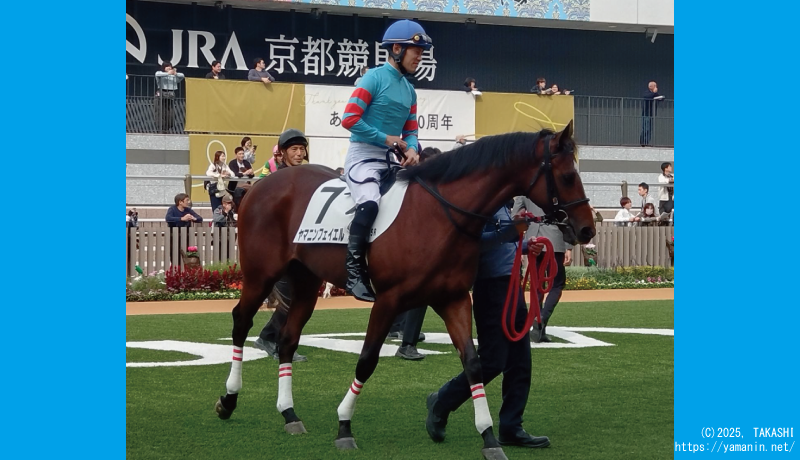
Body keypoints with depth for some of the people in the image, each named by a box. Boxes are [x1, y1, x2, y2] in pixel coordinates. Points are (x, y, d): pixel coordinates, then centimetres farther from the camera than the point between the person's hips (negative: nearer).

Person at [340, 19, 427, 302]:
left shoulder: (409, 90, 16)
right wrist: (386, 138, -12)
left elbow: (410, 131, 19)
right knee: (369, 203, -33)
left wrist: (411, 149, -4)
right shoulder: (375, 78, -8)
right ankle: (354, 271, -29)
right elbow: (349, 119, -14)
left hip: (393, 161, 9)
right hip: (364, 155, -9)